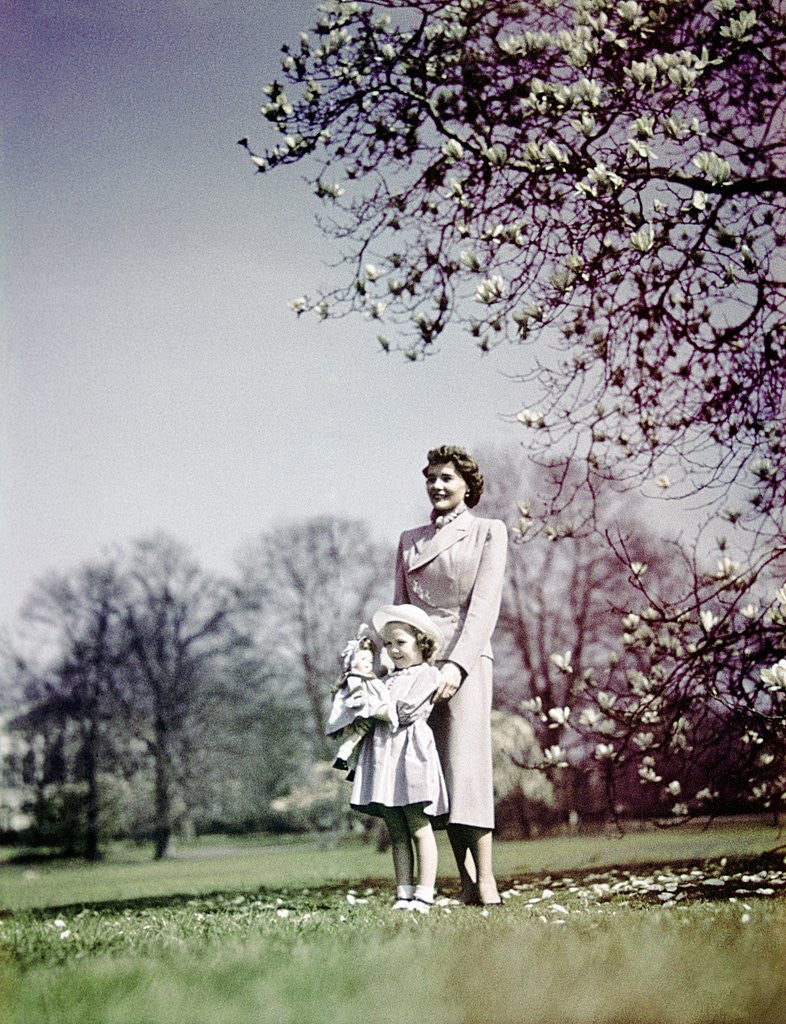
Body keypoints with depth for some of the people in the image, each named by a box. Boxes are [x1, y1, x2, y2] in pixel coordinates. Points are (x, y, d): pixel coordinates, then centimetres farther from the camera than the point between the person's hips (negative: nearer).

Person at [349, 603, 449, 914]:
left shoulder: (427, 674, -1)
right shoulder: (389, 678, 22)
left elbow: (406, 711, -13)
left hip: (410, 754, -7)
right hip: (382, 755, 7)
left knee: (419, 829, -4)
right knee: (397, 833, 7)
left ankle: (424, 894, -3)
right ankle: (403, 894, 9)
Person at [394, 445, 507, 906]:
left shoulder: (488, 532, 6)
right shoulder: (409, 540, 19)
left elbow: (484, 605, -5)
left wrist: (456, 663, -17)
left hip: (466, 657, -4)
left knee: (466, 759, -15)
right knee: (435, 768, 0)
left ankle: (485, 879, -16)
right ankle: (465, 880, 3)